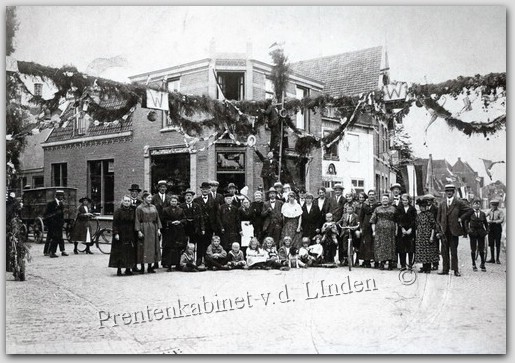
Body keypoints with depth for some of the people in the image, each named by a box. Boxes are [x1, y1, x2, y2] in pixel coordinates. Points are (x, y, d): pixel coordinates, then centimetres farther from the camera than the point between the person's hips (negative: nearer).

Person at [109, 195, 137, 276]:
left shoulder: (132, 212, 9)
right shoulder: (118, 211, -4)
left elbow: (134, 224, 12)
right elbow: (115, 224, -9)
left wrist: (134, 235, 8)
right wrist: (116, 233, -18)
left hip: (130, 235, 4)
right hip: (120, 235, -4)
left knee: (130, 252, 5)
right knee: (120, 252, -2)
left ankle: (128, 269, 13)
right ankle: (119, 269, 4)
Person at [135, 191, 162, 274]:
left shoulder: (153, 207, 11)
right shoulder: (139, 208, -3)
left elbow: (157, 218, 12)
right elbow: (137, 220, -6)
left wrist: (158, 229, 5)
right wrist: (139, 231, -14)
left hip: (153, 229, 5)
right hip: (144, 229, -5)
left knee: (152, 247, 5)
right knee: (144, 248, -2)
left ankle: (150, 267, 10)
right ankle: (142, 267, 5)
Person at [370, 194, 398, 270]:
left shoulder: (393, 209, 12)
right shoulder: (377, 209, 11)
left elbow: (396, 221, 12)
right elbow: (373, 221, 9)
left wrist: (396, 230, 3)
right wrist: (373, 231, 1)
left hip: (390, 230, 0)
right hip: (380, 231, 0)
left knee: (390, 246, -1)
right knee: (380, 246, -4)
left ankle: (390, 263, 5)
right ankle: (381, 263, -1)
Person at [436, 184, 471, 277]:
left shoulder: (459, 203, 0)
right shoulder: (442, 204, 12)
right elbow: (438, 218, 16)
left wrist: (461, 218, -4)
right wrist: (440, 227, 5)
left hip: (454, 231, -3)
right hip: (444, 231, 3)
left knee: (454, 251, 0)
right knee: (444, 251, 6)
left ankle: (455, 270, 8)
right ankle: (445, 269, 12)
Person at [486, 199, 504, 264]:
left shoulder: (500, 212, -2)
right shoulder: (489, 211, 11)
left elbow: (502, 220, -12)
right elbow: (487, 219, 3)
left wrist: (494, 221, -16)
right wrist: (489, 221, -17)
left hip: (497, 228, -4)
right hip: (490, 228, 4)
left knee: (498, 244, -1)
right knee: (491, 244, 5)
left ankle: (497, 259, 6)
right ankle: (492, 258, 12)